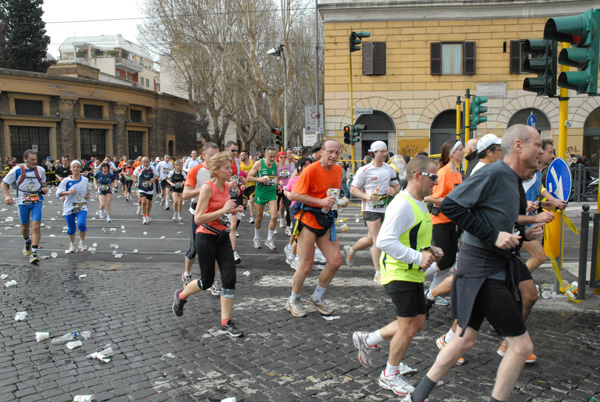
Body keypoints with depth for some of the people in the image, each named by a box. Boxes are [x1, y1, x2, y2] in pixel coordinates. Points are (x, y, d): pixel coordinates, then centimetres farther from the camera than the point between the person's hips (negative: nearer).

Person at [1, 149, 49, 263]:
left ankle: (34, 253, -10)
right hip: (23, 202, 0)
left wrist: (44, 189, -4)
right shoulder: (17, 170, -9)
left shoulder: (40, 170, 0)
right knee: (25, 226, 16)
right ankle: (27, 243, 49)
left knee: (36, 227, -13)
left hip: (37, 202, 0)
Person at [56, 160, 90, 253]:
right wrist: (68, 192, -20)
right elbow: (58, 193, -3)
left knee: (81, 224, -21)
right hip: (69, 208, 0)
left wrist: (87, 195, 3)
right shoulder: (66, 181, -3)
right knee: (71, 228, 7)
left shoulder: (85, 180, 5)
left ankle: (82, 242, 3)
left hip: (82, 207, 0)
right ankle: (72, 245, 31)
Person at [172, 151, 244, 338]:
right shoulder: (207, 187, -17)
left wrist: (233, 210, 3)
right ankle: (181, 295, 38)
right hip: (206, 237, -6)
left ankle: (225, 324, 6)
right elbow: (198, 218, -22)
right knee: (207, 282, 6)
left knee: (230, 278, -3)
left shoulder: (226, 186, 5)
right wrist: (223, 210, -26)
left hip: (222, 236, 6)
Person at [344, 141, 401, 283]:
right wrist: (366, 196, -22)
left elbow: (397, 185, 18)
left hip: (384, 208, 6)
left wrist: (394, 190, -6)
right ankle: (378, 274, -2)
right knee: (378, 240, -10)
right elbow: (353, 189, -5)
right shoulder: (364, 170, -9)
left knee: (370, 239, 14)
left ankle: (351, 250, 42)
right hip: (370, 208, -6)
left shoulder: (390, 169, 9)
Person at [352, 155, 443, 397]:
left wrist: (430, 251, 8)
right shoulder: (402, 205, -21)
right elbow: (384, 241, -29)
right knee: (408, 328, -1)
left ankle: (367, 341, 29)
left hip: (413, 274, 10)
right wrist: (417, 257, -26)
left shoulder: (418, 204, 13)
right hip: (399, 275, -10)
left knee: (418, 323, 16)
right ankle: (390, 376, 21)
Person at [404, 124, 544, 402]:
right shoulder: (493, 174, -15)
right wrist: (493, 236, -22)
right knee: (521, 346, 0)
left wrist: (524, 235, 5)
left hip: (494, 270, 10)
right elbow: (450, 206, -22)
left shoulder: (511, 180, 16)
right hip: (483, 271, -10)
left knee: (465, 339, 17)